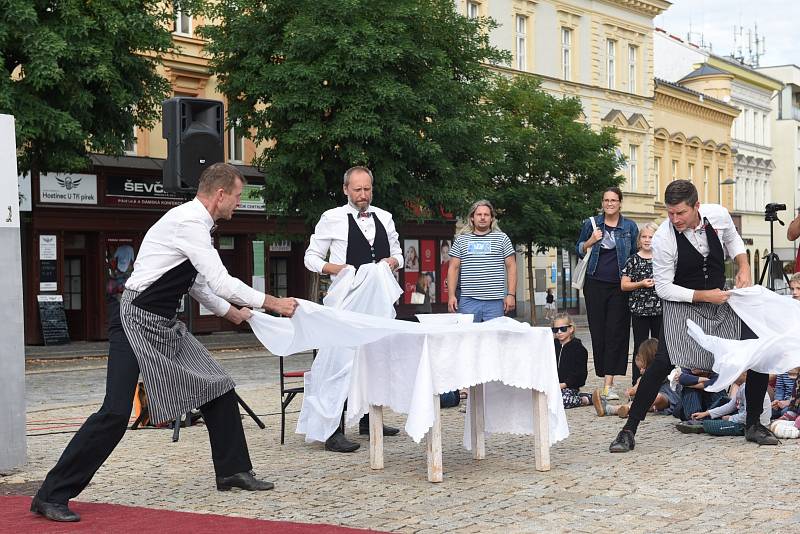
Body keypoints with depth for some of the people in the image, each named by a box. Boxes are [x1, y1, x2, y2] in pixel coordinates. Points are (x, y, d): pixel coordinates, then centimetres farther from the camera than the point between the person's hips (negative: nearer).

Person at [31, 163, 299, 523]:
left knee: (218, 388, 10)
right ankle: (52, 496, -8)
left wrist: (231, 312, 30)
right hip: (136, 321, -10)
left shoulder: (195, 223, 13)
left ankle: (232, 471, 24)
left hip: (165, 325, 10)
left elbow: (197, 283, 27)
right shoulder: (189, 222, -18)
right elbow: (220, 282, -21)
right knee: (116, 412, -15)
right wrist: (272, 303, -12)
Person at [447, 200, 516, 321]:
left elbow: (511, 267, 6)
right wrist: (452, 295, -1)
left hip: (495, 302, 0)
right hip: (468, 301, 1)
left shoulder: (502, 239, 9)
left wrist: (511, 295, -3)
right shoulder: (461, 240, 11)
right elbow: (453, 268, 9)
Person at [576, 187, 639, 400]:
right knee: (598, 332, 2)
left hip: (619, 287, -1)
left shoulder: (630, 227, 7)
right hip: (595, 284, 1)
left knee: (616, 333, -6)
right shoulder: (591, 224, 8)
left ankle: (608, 384, -9)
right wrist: (591, 241, -7)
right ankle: (605, 379, 13)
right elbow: (579, 251, 13)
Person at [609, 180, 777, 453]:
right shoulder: (663, 239, -24)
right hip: (682, 305, -4)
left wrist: (744, 267, -5)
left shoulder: (718, 215, -12)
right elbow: (664, 288, -16)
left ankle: (753, 425, 12)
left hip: (721, 299, 4)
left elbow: (733, 240, 12)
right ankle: (628, 430, -14)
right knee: (663, 362, -24)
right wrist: (704, 295, -21)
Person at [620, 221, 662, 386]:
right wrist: (641, 284, -14)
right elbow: (624, 285, -1)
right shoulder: (633, 260, 2)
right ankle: (637, 383, 5)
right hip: (639, 310, -2)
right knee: (640, 348, 2)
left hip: (659, 309, 2)